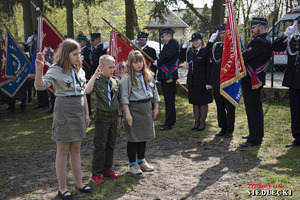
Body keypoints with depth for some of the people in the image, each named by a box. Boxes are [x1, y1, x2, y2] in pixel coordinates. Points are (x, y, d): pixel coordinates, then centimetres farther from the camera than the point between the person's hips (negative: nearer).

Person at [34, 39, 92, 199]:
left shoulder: (79, 70, 9)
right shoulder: (56, 70, -10)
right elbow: (40, 86, -25)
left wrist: (86, 114, 14)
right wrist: (39, 69, -41)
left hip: (79, 112, 6)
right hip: (64, 111, -6)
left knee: (76, 150, 14)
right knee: (63, 151, 2)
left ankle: (79, 183, 25)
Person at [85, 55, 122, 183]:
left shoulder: (115, 81, 4)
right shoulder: (97, 81, -12)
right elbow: (87, 90, -34)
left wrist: (119, 115, 11)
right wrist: (95, 74, -30)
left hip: (113, 116, 6)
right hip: (102, 117, -5)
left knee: (111, 145, 14)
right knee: (100, 146, 1)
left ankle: (107, 170, 28)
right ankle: (96, 174, 13)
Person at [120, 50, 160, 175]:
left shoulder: (148, 75, 8)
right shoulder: (127, 78, -10)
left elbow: (154, 91, 14)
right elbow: (124, 97, -14)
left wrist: (156, 108, 12)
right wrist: (127, 113, -19)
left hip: (147, 107, 6)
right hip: (134, 107, -6)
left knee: (143, 136, 16)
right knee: (133, 138, 3)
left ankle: (141, 161, 31)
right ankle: (132, 164, 16)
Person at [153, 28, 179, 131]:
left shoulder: (174, 43, -7)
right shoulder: (166, 45, 22)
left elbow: (168, 56, -19)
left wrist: (158, 62, -7)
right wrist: (157, 62, 1)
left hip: (169, 75, -10)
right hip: (165, 75, 10)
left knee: (169, 100, -8)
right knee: (167, 99, 15)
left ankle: (169, 123, -6)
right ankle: (170, 120, 25)